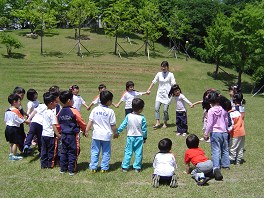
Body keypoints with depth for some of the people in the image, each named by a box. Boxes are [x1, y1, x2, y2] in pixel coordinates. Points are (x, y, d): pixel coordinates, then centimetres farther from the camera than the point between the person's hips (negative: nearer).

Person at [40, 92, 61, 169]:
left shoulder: (45, 112, 8)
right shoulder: (52, 113, -16)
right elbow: (54, 125, -18)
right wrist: (57, 134, -14)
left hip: (43, 134, 7)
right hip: (50, 135, -7)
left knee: (44, 150, 13)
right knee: (51, 150, 5)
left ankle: (43, 164, 19)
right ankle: (50, 164, 13)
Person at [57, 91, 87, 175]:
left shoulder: (60, 112, 2)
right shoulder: (74, 111, -15)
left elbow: (58, 125, 9)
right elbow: (81, 122, -7)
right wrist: (85, 130, 9)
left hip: (64, 135, 6)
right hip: (73, 136, -5)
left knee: (64, 151, 16)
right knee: (72, 152, 4)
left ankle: (63, 168, 22)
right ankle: (71, 170, 8)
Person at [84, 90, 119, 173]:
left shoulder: (95, 110, -2)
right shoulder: (110, 111, -9)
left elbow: (90, 121, 0)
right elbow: (113, 125, -4)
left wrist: (86, 131, 8)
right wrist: (115, 133, 10)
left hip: (96, 134, 2)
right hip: (106, 135, -2)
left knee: (94, 151, 12)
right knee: (106, 152, 11)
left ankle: (93, 167, 13)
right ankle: (104, 168, 15)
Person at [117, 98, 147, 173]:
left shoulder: (128, 116, -9)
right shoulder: (142, 118, -10)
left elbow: (122, 125, -3)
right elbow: (144, 129, -3)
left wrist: (117, 132, 9)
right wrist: (145, 137, 10)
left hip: (130, 137, 1)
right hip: (139, 138, -1)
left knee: (128, 152, 9)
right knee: (138, 153, 8)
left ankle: (125, 167, 11)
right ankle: (137, 168, 12)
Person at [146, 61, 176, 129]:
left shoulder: (170, 74, 1)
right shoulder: (159, 74, 9)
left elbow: (173, 84, -6)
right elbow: (154, 82, 15)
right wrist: (148, 90, 11)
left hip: (167, 94, -3)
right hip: (159, 94, 3)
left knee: (165, 110, -4)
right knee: (156, 108, -10)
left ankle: (165, 123, 11)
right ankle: (157, 123, -6)